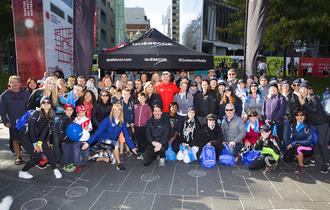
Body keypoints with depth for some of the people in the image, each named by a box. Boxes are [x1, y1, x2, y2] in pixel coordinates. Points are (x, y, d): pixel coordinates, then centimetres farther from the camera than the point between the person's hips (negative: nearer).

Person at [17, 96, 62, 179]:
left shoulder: (50, 116, -3)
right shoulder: (36, 113, -21)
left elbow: (45, 130, -6)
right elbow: (30, 129, -19)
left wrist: (40, 142, -15)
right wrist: (35, 144, -17)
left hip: (36, 136, 6)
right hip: (25, 136, -5)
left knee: (49, 151, -9)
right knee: (37, 156, -14)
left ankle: (55, 170, 2)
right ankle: (22, 172, 7)